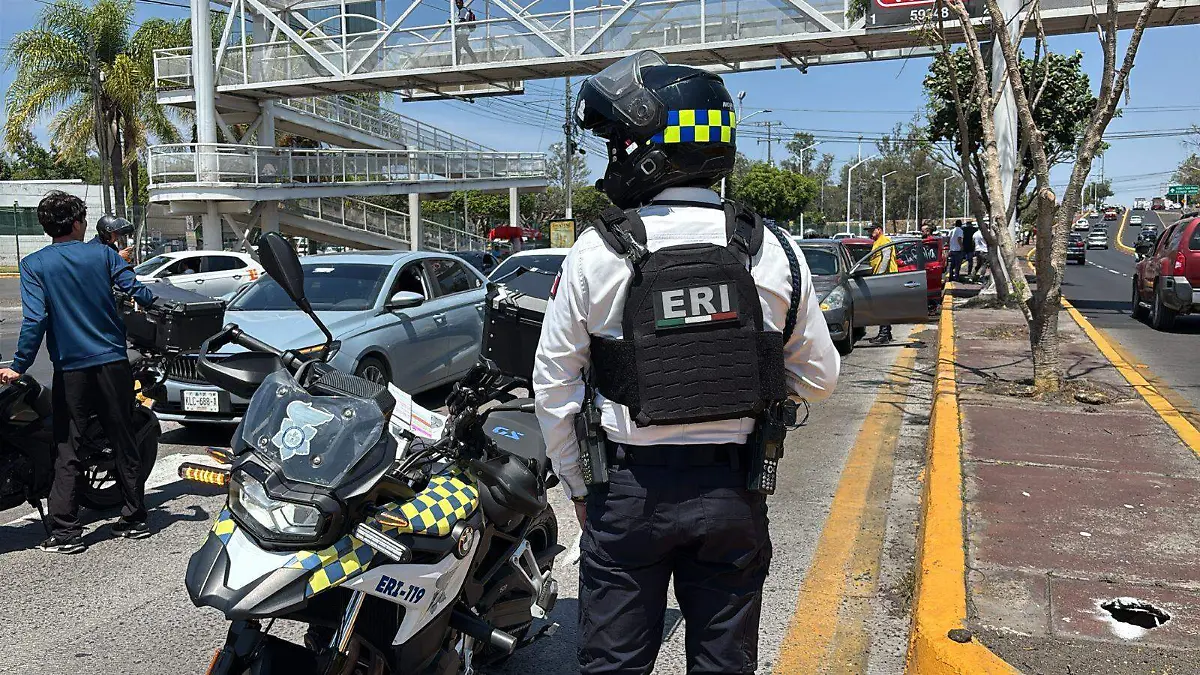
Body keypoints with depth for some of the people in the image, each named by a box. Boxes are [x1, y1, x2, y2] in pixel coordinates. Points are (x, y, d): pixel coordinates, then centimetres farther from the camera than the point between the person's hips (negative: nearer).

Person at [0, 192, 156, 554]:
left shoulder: (33, 264, -3)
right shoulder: (103, 255, 1)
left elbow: (35, 319, -12)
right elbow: (139, 292, -3)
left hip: (70, 370, -2)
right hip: (113, 363, 2)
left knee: (66, 449, 4)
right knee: (124, 443, 10)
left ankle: (65, 531, 3)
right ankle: (134, 518, 16)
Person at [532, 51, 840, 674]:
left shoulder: (596, 253, -11)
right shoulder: (773, 251, -5)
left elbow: (554, 385, -6)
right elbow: (818, 377, 2)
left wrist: (578, 486, 7)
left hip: (629, 488, -2)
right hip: (734, 491, 2)